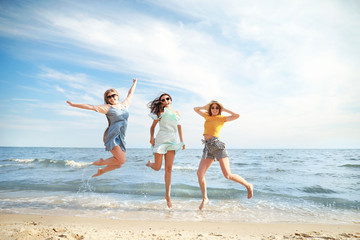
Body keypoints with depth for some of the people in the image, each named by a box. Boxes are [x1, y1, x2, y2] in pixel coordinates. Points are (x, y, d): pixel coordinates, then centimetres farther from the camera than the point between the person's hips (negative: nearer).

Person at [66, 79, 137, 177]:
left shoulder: (124, 105, 15)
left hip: (121, 139, 6)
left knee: (118, 164, 5)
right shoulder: (107, 108, 1)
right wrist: (74, 105, -3)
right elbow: (90, 106, 0)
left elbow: (130, 94, 30)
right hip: (112, 136, -6)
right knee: (121, 160, -18)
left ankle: (101, 171, 30)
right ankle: (100, 162, 4)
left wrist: (134, 83, 43)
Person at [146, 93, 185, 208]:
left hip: (172, 141, 3)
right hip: (161, 139, -2)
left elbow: (179, 127, 20)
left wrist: (182, 141, 15)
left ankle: (167, 195, 8)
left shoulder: (177, 113, 15)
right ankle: (149, 163, 38)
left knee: (169, 169, 0)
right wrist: (152, 137, -11)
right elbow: (153, 126, 6)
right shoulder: (161, 111, 5)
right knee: (157, 168, 1)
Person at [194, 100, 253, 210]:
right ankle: (205, 198, 9)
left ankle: (248, 186, 14)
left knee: (228, 175, -11)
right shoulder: (207, 116, 20)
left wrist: (224, 109, 2)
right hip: (207, 147, 5)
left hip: (217, 145, -5)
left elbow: (237, 116, -8)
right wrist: (206, 107, 17)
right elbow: (196, 109, 31)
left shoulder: (222, 118, 4)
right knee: (200, 173, -8)